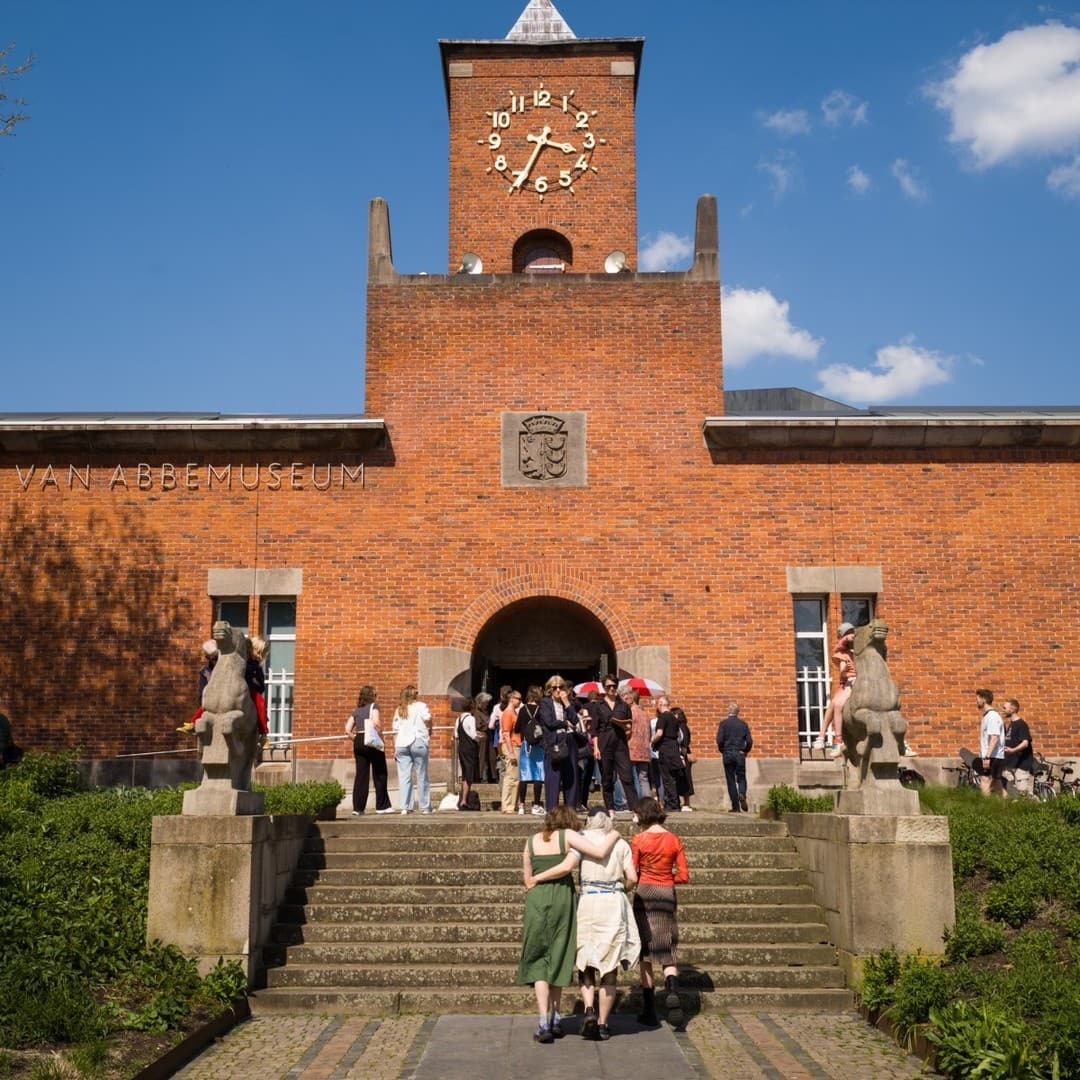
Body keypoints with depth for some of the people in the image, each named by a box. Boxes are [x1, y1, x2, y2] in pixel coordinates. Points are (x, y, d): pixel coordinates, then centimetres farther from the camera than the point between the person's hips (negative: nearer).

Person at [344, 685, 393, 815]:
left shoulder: (356, 711, 15)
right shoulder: (374, 706, -1)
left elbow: (347, 729, 6)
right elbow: (376, 722, -19)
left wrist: (356, 740, 11)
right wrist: (381, 735, -8)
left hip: (358, 742, 5)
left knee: (361, 775, 6)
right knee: (380, 774, 5)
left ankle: (358, 808, 3)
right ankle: (382, 806, 9)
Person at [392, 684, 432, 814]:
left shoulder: (399, 710, 17)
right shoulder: (420, 706, 4)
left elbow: (395, 730, 13)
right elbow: (428, 719, -11)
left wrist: (395, 748, 13)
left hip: (401, 744, 4)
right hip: (418, 742, -4)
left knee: (404, 777, 2)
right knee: (421, 776, 3)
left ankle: (405, 807, -3)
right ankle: (425, 807, 6)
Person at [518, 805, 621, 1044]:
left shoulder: (531, 841, 9)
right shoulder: (568, 836, -1)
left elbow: (527, 879, 10)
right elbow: (600, 853, -10)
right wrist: (614, 835, 7)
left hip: (536, 899, 1)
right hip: (562, 898, -1)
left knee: (539, 961, 6)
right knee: (558, 959, 14)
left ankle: (544, 1023, -4)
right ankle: (555, 1019, 19)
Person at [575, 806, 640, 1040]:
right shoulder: (621, 844, 8)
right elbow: (632, 878, 1)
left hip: (587, 900, -1)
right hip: (615, 903, 1)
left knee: (585, 962, 10)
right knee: (609, 968, 8)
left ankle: (589, 1009, -12)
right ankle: (603, 1024, 9)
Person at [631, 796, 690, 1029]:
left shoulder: (639, 840, -6)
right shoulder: (674, 840, 1)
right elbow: (684, 876, 2)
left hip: (644, 894, -2)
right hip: (667, 895, 2)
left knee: (645, 951, 8)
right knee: (667, 950, 9)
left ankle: (650, 1011, 8)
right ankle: (672, 990, -21)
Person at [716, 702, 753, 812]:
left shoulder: (723, 723, -3)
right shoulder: (743, 723, 3)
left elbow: (719, 740, -10)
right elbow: (749, 741, -2)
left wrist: (722, 751, 7)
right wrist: (745, 751, 13)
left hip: (728, 754, -1)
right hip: (740, 755, 1)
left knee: (731, 780, 5)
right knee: (741, 778, 10)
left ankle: (735, 806, 3)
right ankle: (742, 794, -21)